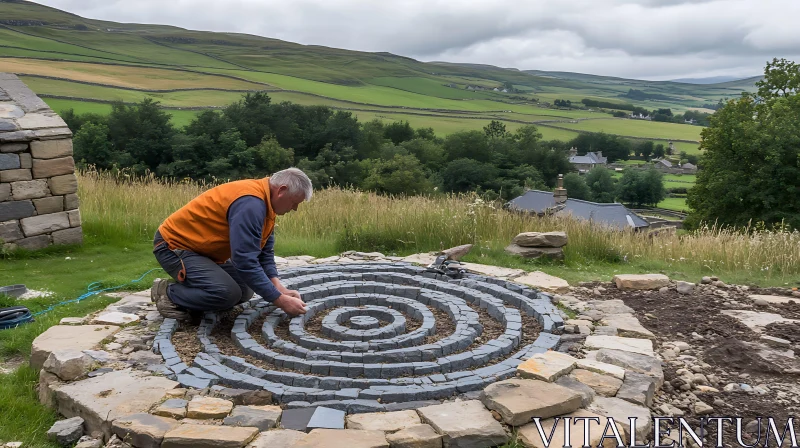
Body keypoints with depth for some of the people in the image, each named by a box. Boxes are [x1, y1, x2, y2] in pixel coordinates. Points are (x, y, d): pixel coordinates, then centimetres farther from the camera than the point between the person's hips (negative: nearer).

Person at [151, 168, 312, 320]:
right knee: (228, 292, -26)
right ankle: (168, 293, -4)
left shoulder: (265, 201, 1)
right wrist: (281, 300, -28)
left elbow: (265, 252, 6)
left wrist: (280, 289, -8)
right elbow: (245, 261, -33)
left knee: (244, 291, 7)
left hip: (201, 248, 10)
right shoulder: (250, 203, -30)